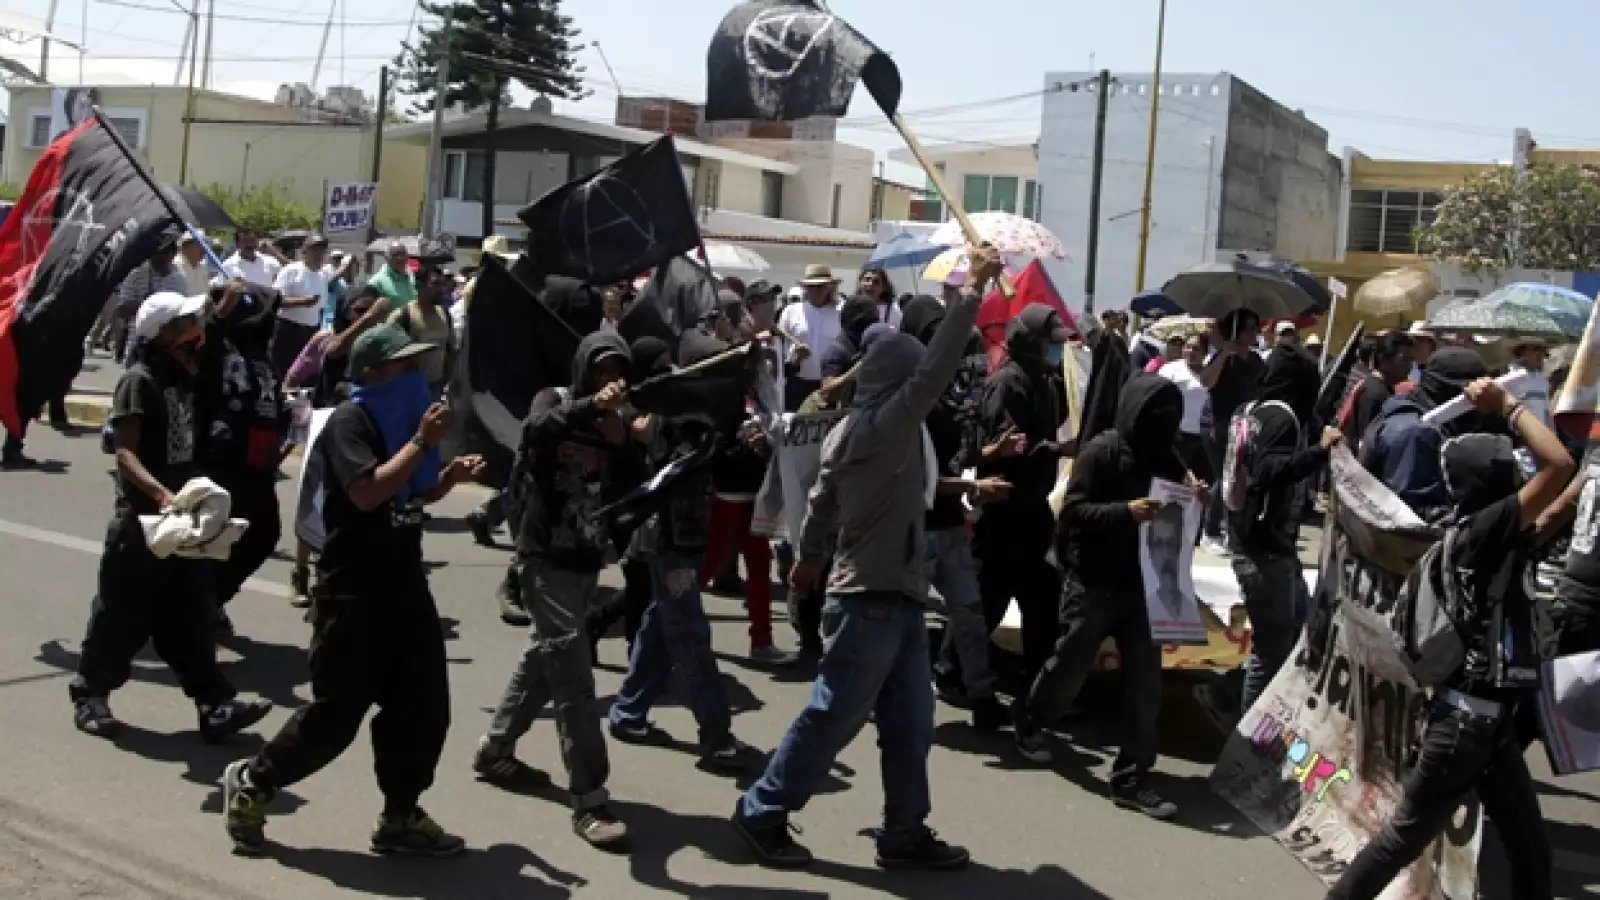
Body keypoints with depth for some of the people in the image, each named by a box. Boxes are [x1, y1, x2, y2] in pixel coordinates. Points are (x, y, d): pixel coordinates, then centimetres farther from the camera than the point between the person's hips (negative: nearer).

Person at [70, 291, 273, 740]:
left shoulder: (186, 379, 11)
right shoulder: (139, 380, -13)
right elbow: (125, 452, -22)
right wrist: (160, 493, -37)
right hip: (142, 519, -7)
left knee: (191, 618, 6)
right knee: (122, 616, 5)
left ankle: (214, 705, 5)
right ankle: (90, 694, 22)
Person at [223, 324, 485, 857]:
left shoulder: (398, 422, 14)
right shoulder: (349, 421, -13)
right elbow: (368, 493, -28)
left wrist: (449, 477, 5)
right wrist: (422, 441, -24)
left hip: (405, 584, 9)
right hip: (354, 592, -9)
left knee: (423, 705, 7)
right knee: (337, 711, -1)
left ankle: (401, 818, 18)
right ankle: (251, 783, 20)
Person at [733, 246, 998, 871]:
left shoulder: (853, 428, 12)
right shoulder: (884, 423, -15)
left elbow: (822, 500, 23)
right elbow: (938, 367, -24)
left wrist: (810, 556, 39)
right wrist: (973, 289, -21)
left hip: (895, 594, 10)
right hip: (871, 597, -10)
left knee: (909, 723, 12)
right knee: (833, 717, 0)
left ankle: (904, 833, 19)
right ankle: (763, 812, 12)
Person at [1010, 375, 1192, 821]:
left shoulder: (1166, 459, 7)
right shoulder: (1102, 450, -10)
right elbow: (1073, 510, -16)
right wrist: (1125, 512, -29)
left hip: (1142, 584, 5)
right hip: (1093, 582, -5)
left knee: (1145, 680, -1)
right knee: (1069, 668, 8)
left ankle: (1132, 776, 5)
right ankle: (1028, 720, 37)